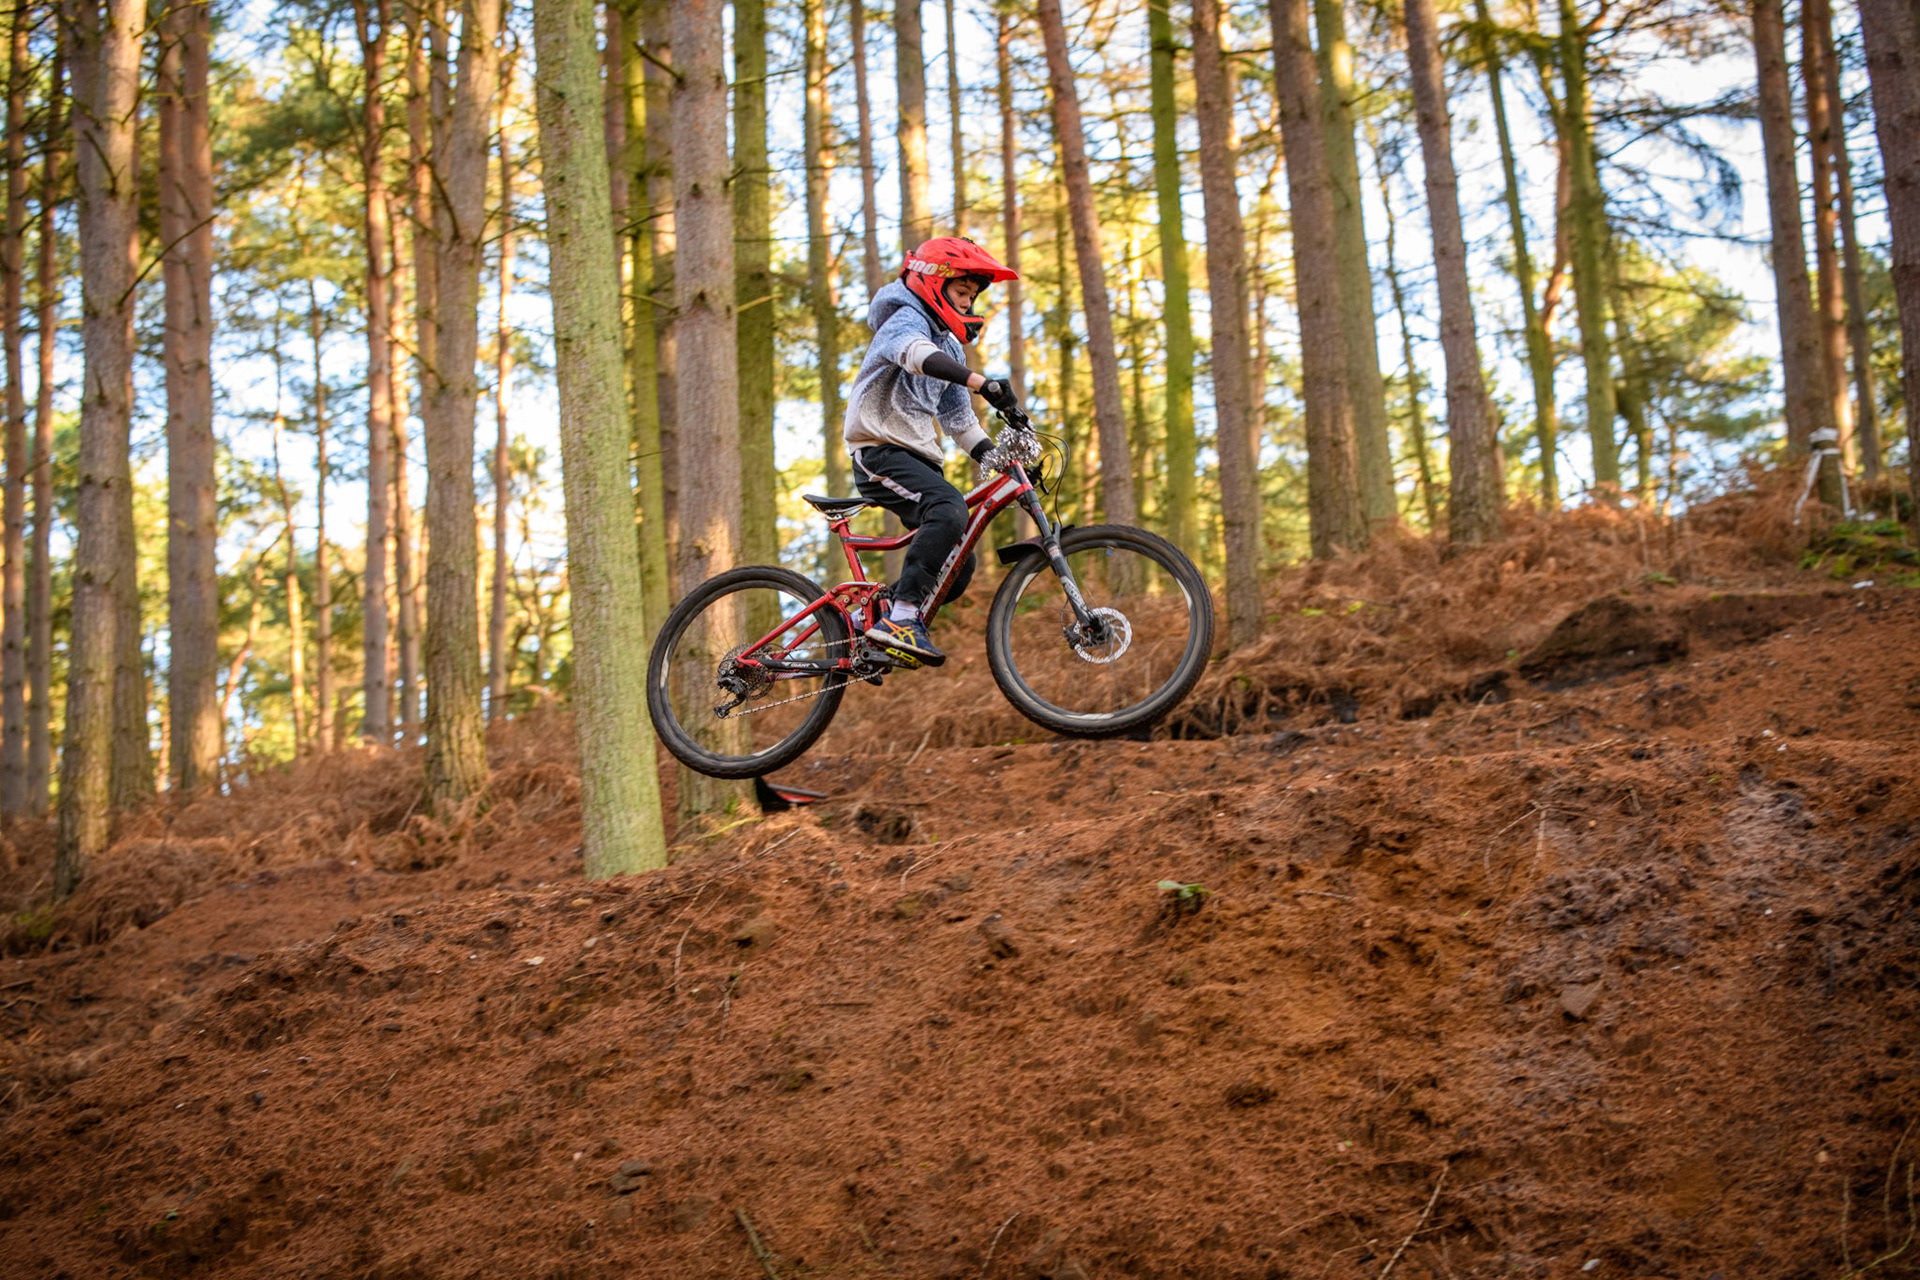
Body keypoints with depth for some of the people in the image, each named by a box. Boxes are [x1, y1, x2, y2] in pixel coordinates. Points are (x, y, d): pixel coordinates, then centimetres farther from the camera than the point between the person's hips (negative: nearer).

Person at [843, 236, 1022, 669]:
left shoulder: (949, 346, 23)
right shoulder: (907, 320, -6)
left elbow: (959, 420, 24)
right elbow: (917, 353, -33)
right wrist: (981, 383, -46)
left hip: (918, 458, 9)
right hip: (880, 451, -9)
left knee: (956, 567, 2)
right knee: (949, 509, -33)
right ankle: (900, 620, -37)